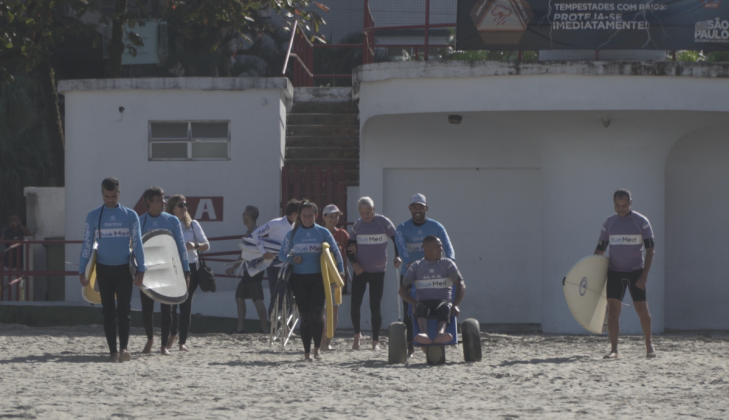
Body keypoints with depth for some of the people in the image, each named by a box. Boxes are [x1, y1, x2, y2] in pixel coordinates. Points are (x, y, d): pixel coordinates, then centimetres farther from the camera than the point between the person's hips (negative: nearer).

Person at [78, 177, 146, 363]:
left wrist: (141, 270, -5)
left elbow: (137, 243, 2)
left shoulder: (130, 215, 3)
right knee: (108, 311, 2)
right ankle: (113, 351, 4)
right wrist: (82, 271, 0)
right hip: (104, 269, 1)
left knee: (124, 309, -9)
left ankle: (123, 348, -16)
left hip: (124, 269, -1)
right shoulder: (93, 216, 4)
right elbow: (87, 244, 5)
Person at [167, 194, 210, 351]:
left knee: (186, 304, -2)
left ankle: (183, 341, 3)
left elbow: (206, 245, 7)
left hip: (189, 268, 1)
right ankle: (173, 333, 22)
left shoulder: (193, 225, 8)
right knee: (170, 303, -5)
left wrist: (195, 246, -13)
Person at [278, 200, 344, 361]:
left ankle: (317, 347, -2)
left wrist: (340, 270, 0)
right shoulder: (292, 234, 7)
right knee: (304, 314, -2)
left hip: (318, 278, -1)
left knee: (316, 311, -15)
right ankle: (307, 351, 4)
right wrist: (292, 259, -7)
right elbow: (282, 254, 13)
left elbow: (335, 252, 8)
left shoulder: (323, 232, 5)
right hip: (299, 278, 1)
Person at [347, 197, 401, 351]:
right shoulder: (358, 225, 1)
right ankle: (357, 335, 19)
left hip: (378, 271, -2)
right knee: (355, 304, -3)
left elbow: (397, 239, 3)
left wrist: (397, 257, -11)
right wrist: (353, 263, -12)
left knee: (375, 307, -2)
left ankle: (376, 341, 6)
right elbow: (350, 247, 4)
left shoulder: (383, 222, -6)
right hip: (360, 270, 2)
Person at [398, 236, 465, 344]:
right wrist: (414, 303, -15)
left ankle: (440, 333, -69)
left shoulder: (447, 263, 13)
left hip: (443, 302, 0)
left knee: (445, 307, -38)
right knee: (421, 307, -37)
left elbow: (461, 285, 2)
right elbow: (403, 289, 6)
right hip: (423, 302, 0)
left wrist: (455, 305, -16)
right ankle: (424, 334, -66)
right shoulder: (416, 266, 14)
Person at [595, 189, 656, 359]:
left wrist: (644, 275, -13)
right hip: (614, 272, 2)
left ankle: (649, 345, 20)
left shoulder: (642, 222, -4)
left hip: (636, 272, -2)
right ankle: (613, 349, -9)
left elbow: (650, 249, -5)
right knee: (613, 310, -9)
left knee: (642, 310, -1)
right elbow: (600, 250, 11)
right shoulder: (609, 223, 6)